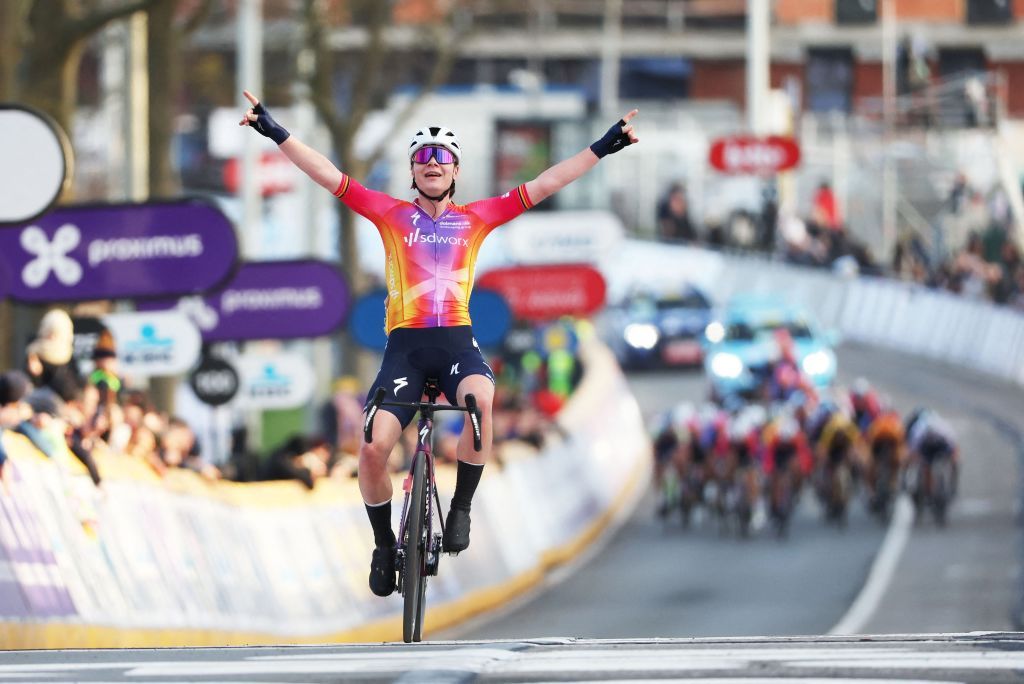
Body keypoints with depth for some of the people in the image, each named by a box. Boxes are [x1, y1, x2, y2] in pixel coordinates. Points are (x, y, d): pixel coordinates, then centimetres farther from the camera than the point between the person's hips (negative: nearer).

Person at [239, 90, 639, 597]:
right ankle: (384, 545, 9)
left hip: (456, 341, 0)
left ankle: (461, 510, -15)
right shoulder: (391, 214, 9)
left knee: (482, 400, -35)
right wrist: (274, 132, -3)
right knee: (374, 448, -16)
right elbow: (327, 175, 4)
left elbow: (545, 184, 11)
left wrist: (604, 147, 8)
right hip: (404, 344, 0)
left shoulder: (475, 218, 11)